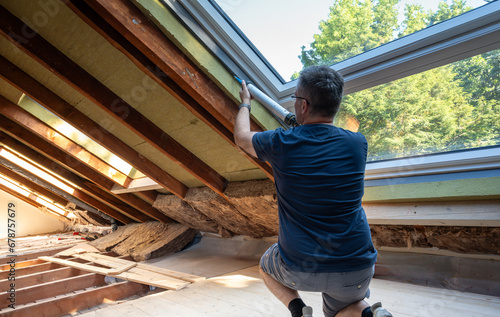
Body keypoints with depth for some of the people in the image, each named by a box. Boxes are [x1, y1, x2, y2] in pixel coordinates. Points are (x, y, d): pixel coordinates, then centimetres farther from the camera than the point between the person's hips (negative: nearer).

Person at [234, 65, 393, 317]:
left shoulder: (282, 143, -14)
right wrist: (303, 125, 31)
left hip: (299, 268, -2)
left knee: (267, 266, 33)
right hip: (356, 269, 3)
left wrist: (245, 104, 26)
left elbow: (241, 136, 9)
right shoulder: (357, 144, -7)